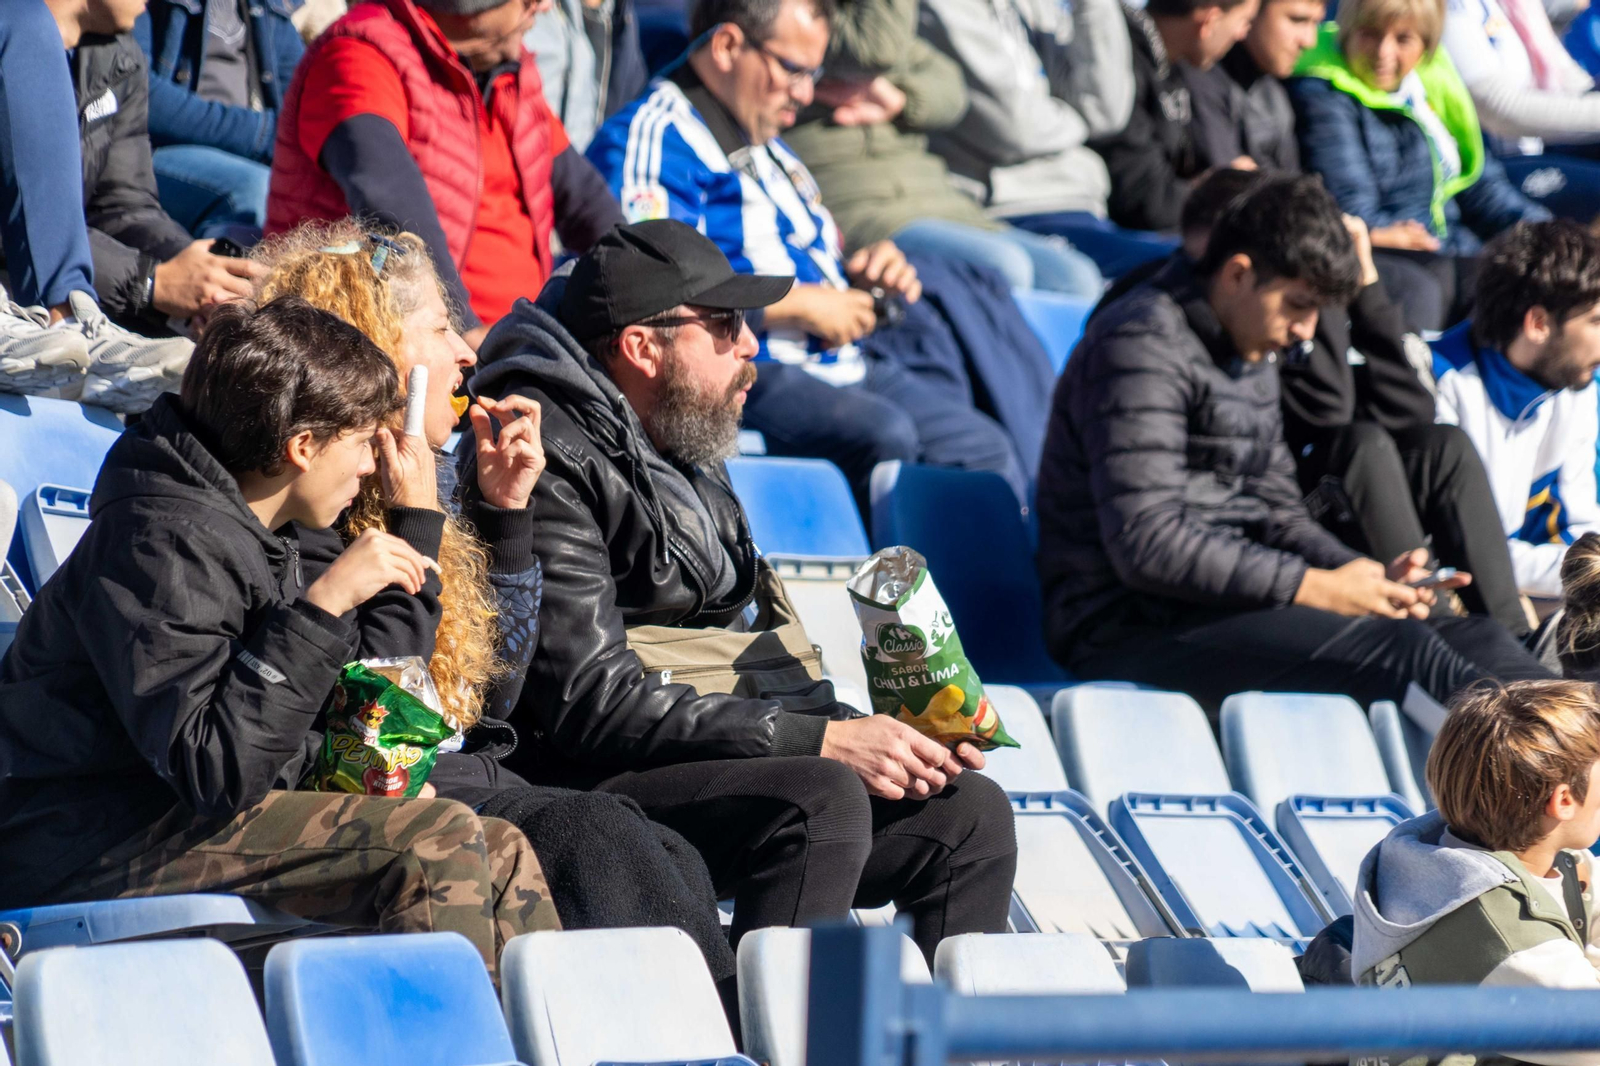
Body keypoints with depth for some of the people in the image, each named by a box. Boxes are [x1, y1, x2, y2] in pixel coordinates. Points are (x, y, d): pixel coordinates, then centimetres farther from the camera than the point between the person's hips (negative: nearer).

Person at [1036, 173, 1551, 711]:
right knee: (1397, 645, -27)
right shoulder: (1144, 346, -13)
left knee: (1477, 638, -8)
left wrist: (1370, 576, 0)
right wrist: (1315, 588, -19)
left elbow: (1278, 513, 21)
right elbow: (1146, 545, -22)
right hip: (1130, 626, -9)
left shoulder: (1252, 355, 19)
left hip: (1233, 600, 9)